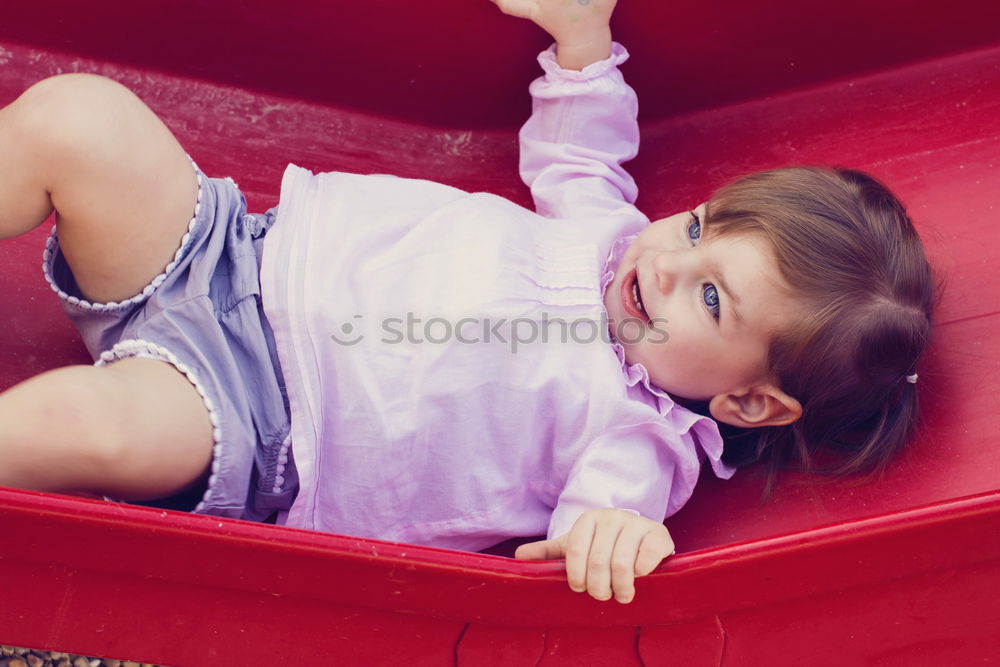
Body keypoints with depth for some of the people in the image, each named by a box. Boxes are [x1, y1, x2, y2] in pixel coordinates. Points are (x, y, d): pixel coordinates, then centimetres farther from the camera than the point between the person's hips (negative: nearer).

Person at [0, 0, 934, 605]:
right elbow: (574, 149, 26)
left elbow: (608, 507, -27)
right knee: (80, 119, -15)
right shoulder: (612, 229, 6)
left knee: (97, 422, -41)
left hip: (248, 424, -6)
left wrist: (618, 531, -50)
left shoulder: (638, 434, -13)